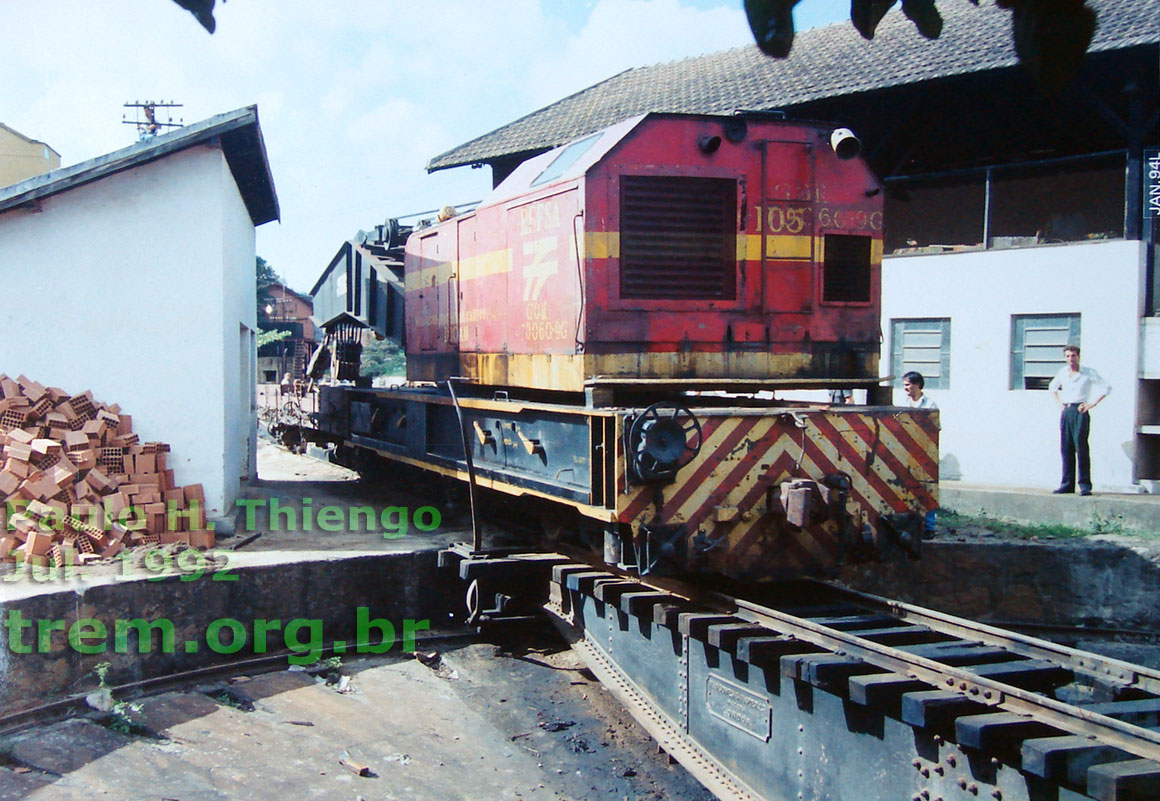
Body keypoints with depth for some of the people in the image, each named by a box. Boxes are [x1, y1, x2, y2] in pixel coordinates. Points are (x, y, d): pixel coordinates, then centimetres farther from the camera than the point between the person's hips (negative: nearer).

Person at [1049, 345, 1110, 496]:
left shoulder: (1089, 373, -1)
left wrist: (1093, 404, -6)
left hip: (1080, 412, -5)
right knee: (1066, 449, 3)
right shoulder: (1062, 372, 13)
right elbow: (1052, 387, 31)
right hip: (1066, 412, 5)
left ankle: (1085, 485, -9)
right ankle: (1067, 484, 7)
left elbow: (1107, 387, -1)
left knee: (1081, 447, -10)